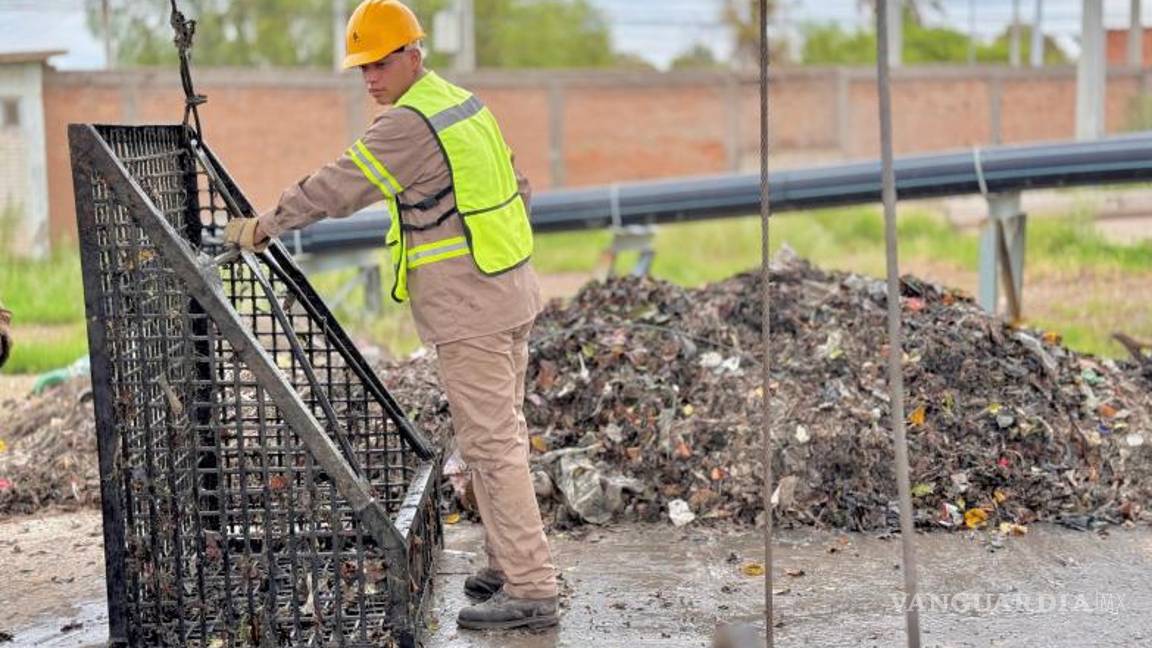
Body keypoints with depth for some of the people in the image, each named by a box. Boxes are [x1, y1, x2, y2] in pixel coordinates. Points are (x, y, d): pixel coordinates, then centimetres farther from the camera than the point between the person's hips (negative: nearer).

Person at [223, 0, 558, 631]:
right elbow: (517, 186, 21)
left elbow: (337, 187, -15)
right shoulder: (462, 101, 14)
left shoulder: (410, 123, -16)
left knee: (491, 444, -7)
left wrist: (263, 225, -4)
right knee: (500, 434, 16)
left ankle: (530, 590, -5)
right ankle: (509, 565, 25)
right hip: (507, 295, 10)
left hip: (468, 309, -10)